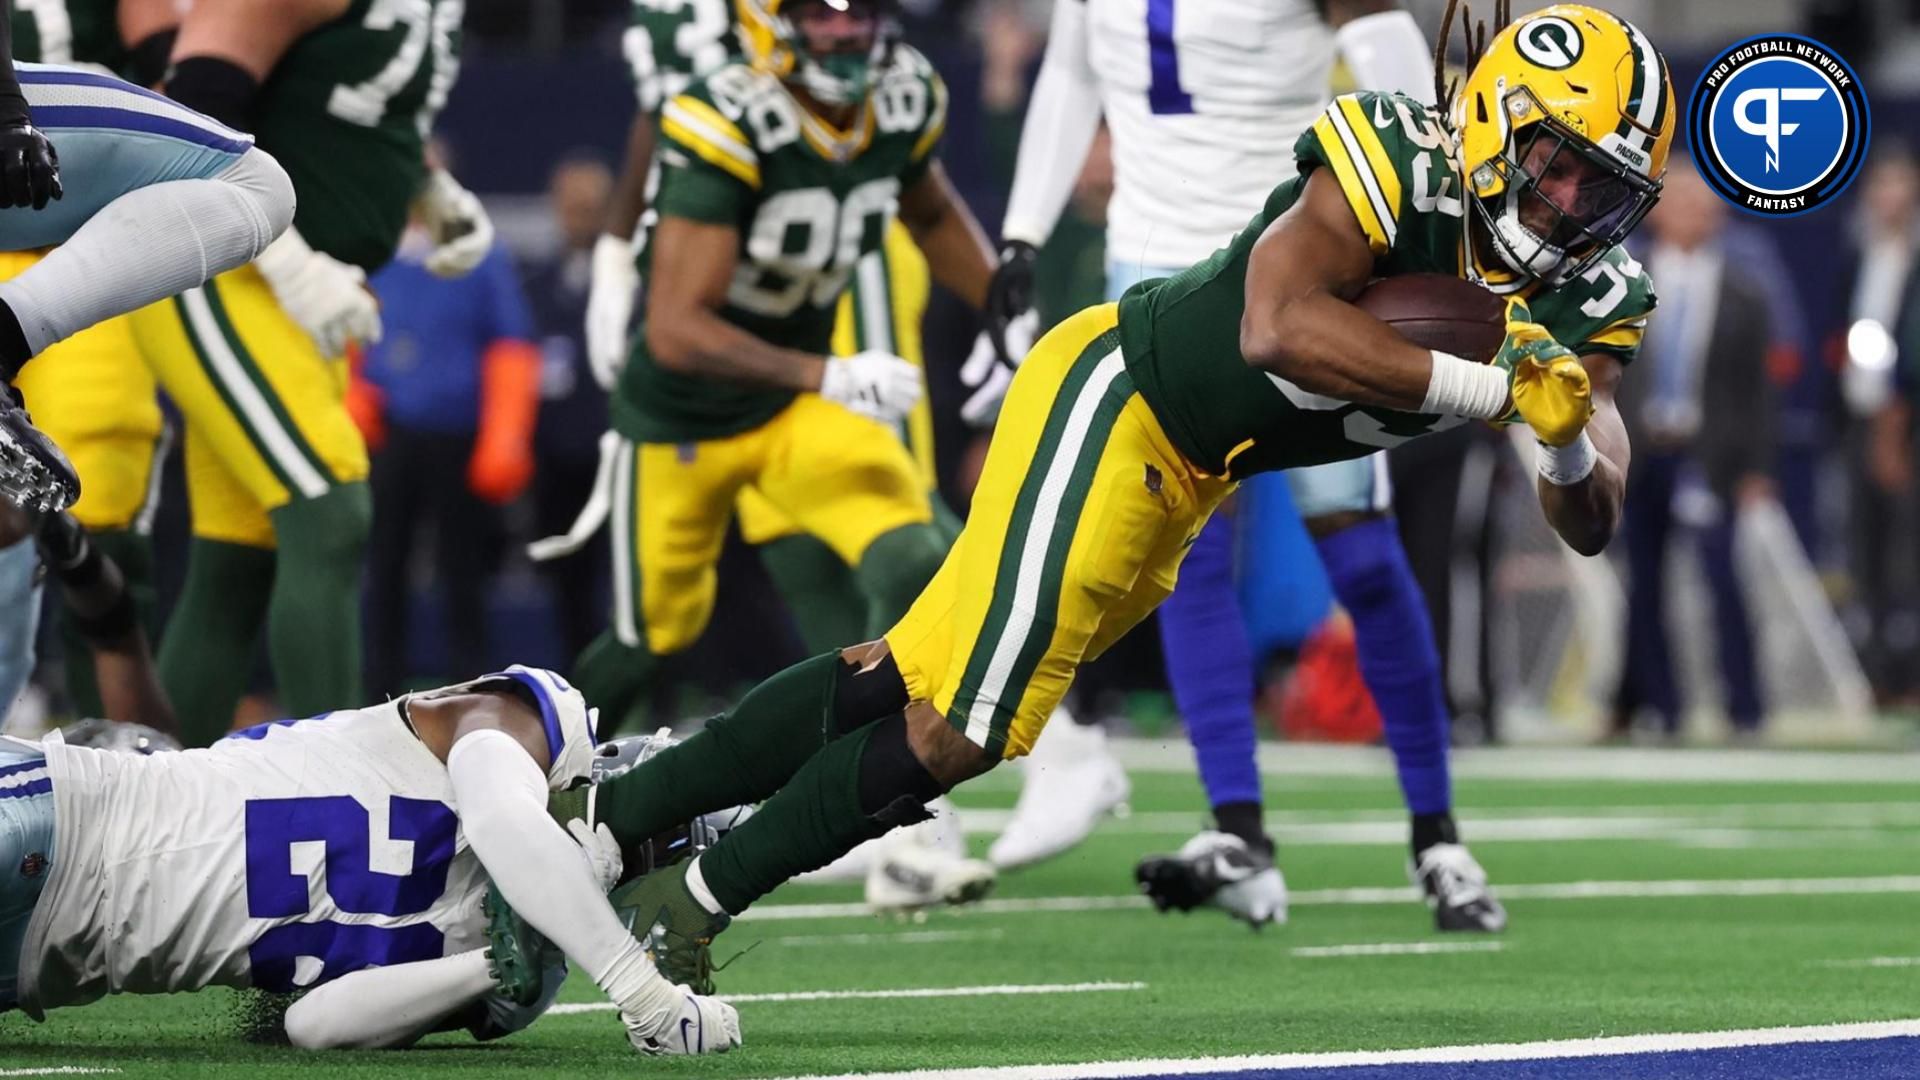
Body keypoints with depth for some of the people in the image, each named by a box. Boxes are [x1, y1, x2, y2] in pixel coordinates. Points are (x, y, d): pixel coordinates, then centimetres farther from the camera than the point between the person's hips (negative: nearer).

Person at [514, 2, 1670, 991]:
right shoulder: (1394, 166, -25)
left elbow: (1594, 524, -7)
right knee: (957, 726, -8)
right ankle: (691, 900, 7)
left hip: (1183, 486, 7)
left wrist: (1570, 448, -30)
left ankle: (608, 814, 20)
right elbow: (1278, 328, -40)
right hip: (1115, 397, -7)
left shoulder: (1589, 297, -5)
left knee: (913, 681, 11)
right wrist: (1487, 390, -40)